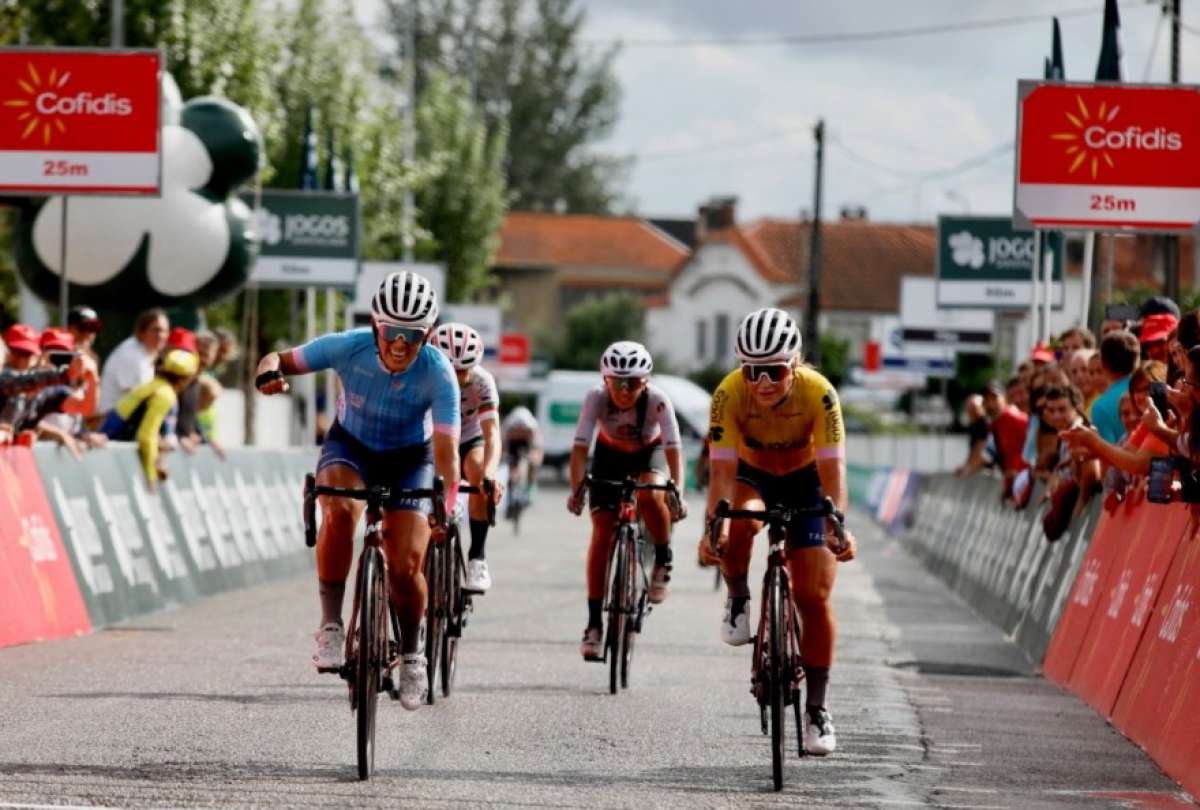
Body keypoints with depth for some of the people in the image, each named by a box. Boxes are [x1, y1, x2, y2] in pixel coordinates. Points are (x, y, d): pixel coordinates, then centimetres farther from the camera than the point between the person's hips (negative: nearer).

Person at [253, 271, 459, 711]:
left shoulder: (438, 373, -29)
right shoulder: (349, 347, -26)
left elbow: (446, 446, -32)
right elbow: (281, 360, -16)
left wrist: (449, 502, -47)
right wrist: (269, 373, -40)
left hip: (408, 459, 0)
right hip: (350, 446, 0)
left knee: (406, 566, -12)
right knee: (339, 509, -34)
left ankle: (411, 653, 17)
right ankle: (330, 625, -25)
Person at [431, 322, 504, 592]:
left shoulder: (482, 382, -30)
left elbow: (492, 432, -41)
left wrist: (490, 474, -59)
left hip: (471, 441, -1)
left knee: (478, 471, -32)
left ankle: (477, 558, -24)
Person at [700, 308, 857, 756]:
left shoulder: (819, 394, -31)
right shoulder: (729, 395, -30)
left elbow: (832, 468, -35)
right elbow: (722, 468, -35)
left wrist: (836, 526, -51)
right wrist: (713, 525, -50)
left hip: (805, 481, 0)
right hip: (751, 475, 0)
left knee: (814, 597, -9)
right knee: (737, 526, -37)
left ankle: (817, 710, 2)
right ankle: (737, 602, -7)